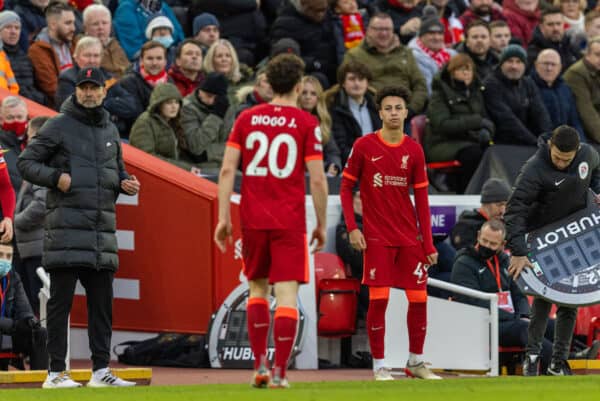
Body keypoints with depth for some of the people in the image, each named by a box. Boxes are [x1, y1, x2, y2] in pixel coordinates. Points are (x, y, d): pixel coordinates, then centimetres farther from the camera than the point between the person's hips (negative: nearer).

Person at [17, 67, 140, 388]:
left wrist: (126, 183, 5)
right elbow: (26, 163, -1)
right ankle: (56, 373, -3)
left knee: (102, 301, 6)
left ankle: (101, 370, 11)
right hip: (67, 226, -6)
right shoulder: (58, 126, 0)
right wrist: (56, 177, -16)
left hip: (102, 231, 6)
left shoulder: (110, 131, 17)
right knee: (61, 300, -4)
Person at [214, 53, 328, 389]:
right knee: (287, 295, -2)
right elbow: (317, 179, -6)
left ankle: (260, 365, 11)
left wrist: (224, 218, 3)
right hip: (290, 222, -3)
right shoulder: (307, 123, -3)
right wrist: (322, 225, 4)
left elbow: (228, 169, -1)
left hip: (253, 219, 3)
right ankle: (279, 372, -8)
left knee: (257, 289, 17)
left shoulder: (247, 118, 5)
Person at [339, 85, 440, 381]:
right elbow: (346, 188, 2)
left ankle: (416, 362, 17)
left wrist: (428, 244, 4)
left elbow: (421, 199, 7)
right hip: (377, 238, -3)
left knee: (419, 298, 3)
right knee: (378, 299, -8)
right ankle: (379, 365, 1)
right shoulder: (364, 146, -3)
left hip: (410, 238, 3)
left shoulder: (414, 150, 5)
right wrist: (352, 228, -8)